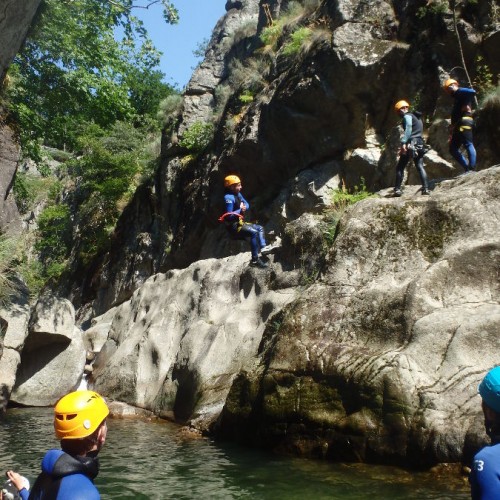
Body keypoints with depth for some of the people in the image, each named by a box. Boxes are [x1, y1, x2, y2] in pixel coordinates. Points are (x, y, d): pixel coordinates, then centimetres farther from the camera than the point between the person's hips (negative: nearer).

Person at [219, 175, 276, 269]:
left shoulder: (238, 194, 10)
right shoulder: (229, 197, -19)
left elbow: (247, 204, 16)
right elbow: (229, 216, -23)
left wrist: (244, 207, -6)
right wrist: (240, 210, -15)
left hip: (240, 222, 10)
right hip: (233, 226, -10)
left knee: (260, 228, 11)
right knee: (254, 232, -26)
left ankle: (263, 247, -9)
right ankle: (255, 260, -27)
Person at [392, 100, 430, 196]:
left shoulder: (407, 116, -1)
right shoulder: (417, 117, 26)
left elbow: (408, 129, -17)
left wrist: (403, 143, -25)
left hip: (411, 144, -8)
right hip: (420, 144, 8)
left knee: (400, 167, -1)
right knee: (420, 167, 4)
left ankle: (397, 189, -5)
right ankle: (426, 188, -8)